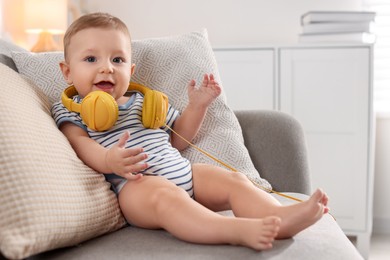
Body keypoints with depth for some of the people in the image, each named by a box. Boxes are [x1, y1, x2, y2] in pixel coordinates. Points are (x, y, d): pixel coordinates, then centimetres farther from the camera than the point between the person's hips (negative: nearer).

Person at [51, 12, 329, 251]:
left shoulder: (147, 102, 27)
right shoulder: (70, 110, 13)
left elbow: (177, 140, 29)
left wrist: (197, 106, 15)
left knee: (234, 179, -14)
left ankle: (281, 218, -36)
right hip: (134, 181, -6)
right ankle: (239, 230, -59)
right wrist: (109, 160, -28)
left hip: (182, 171, 7)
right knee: (165, 195, -38)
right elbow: (81, 143, -6)